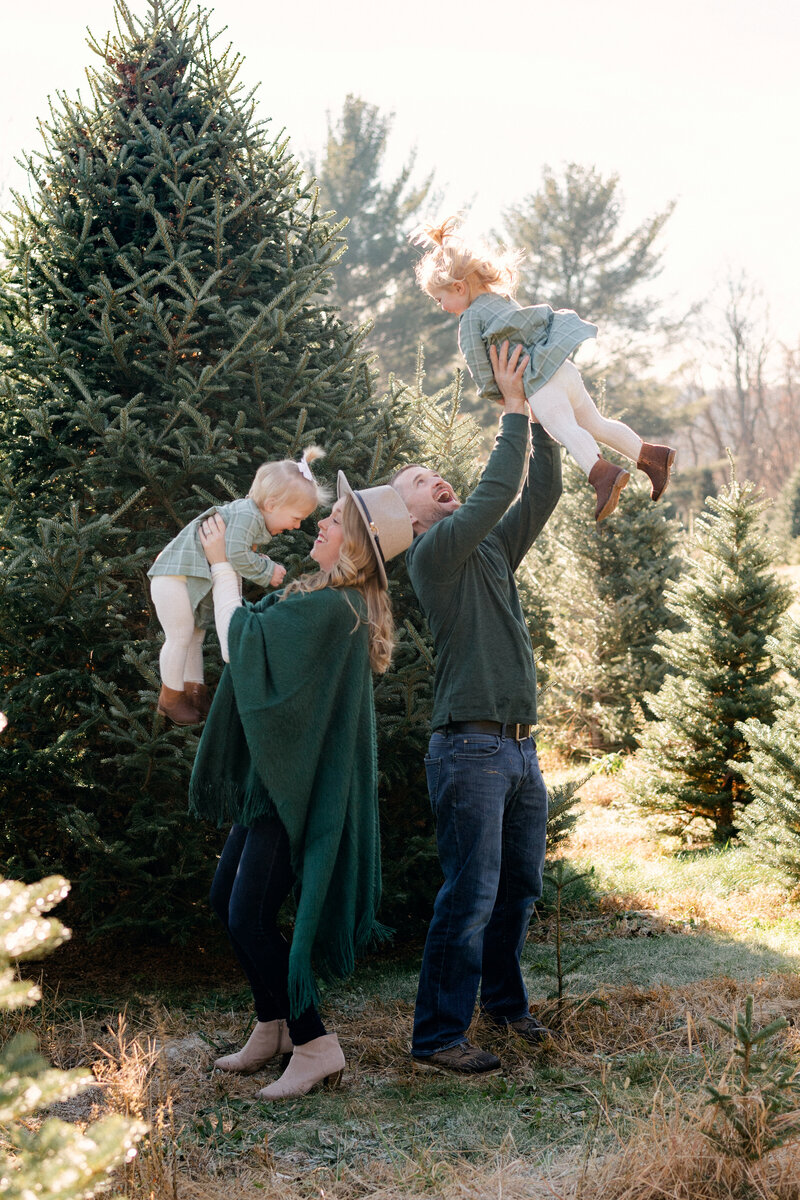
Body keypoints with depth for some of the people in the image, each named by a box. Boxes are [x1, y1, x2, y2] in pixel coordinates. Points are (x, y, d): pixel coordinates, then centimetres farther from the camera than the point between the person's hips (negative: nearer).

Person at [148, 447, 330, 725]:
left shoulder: (257, 521, 9)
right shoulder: (245, 515, -24)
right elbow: (235, 555, -33)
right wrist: (267, 571, -20)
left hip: (198, 583, 11)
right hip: (175, 575, -11)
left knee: (195, 636, 19)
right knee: (180, 636, -2)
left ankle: (194, 690, 32)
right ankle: (170, 697, 11)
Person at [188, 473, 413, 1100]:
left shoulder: (333, 609, -21)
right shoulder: (332, 598, 9)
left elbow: (239, 640, -20)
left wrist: (221, 562, -8)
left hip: (300, 786, -10)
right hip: (276, 778, 10)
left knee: (250, 917, -10)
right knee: (228, 897, 17)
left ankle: (315, 1045, -1)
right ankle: (274, 1026, 28)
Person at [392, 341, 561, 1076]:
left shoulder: (493, 548, 18)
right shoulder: (432, 553, -6)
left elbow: (540, 494, 12)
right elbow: (496, 491, -17)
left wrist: (541, 416, 6)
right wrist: (513, 410, -11)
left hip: (521, 749, 8)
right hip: (471, 748, -8)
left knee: (521, 886, 16)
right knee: (471, 894, -9)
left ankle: (504, 1000, 32)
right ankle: (437, 1036, -3)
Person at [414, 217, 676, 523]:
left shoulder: (470, 319, -1)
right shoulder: (501, 300, 26)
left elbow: (479, 368, -4)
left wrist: (497, 394, 12)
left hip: (541, 382, -9)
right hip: (565, 370, 9)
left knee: (564, 427, -28)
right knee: (595, 424, 19)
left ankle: (601, 472, -50)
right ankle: (651, 455, 13)